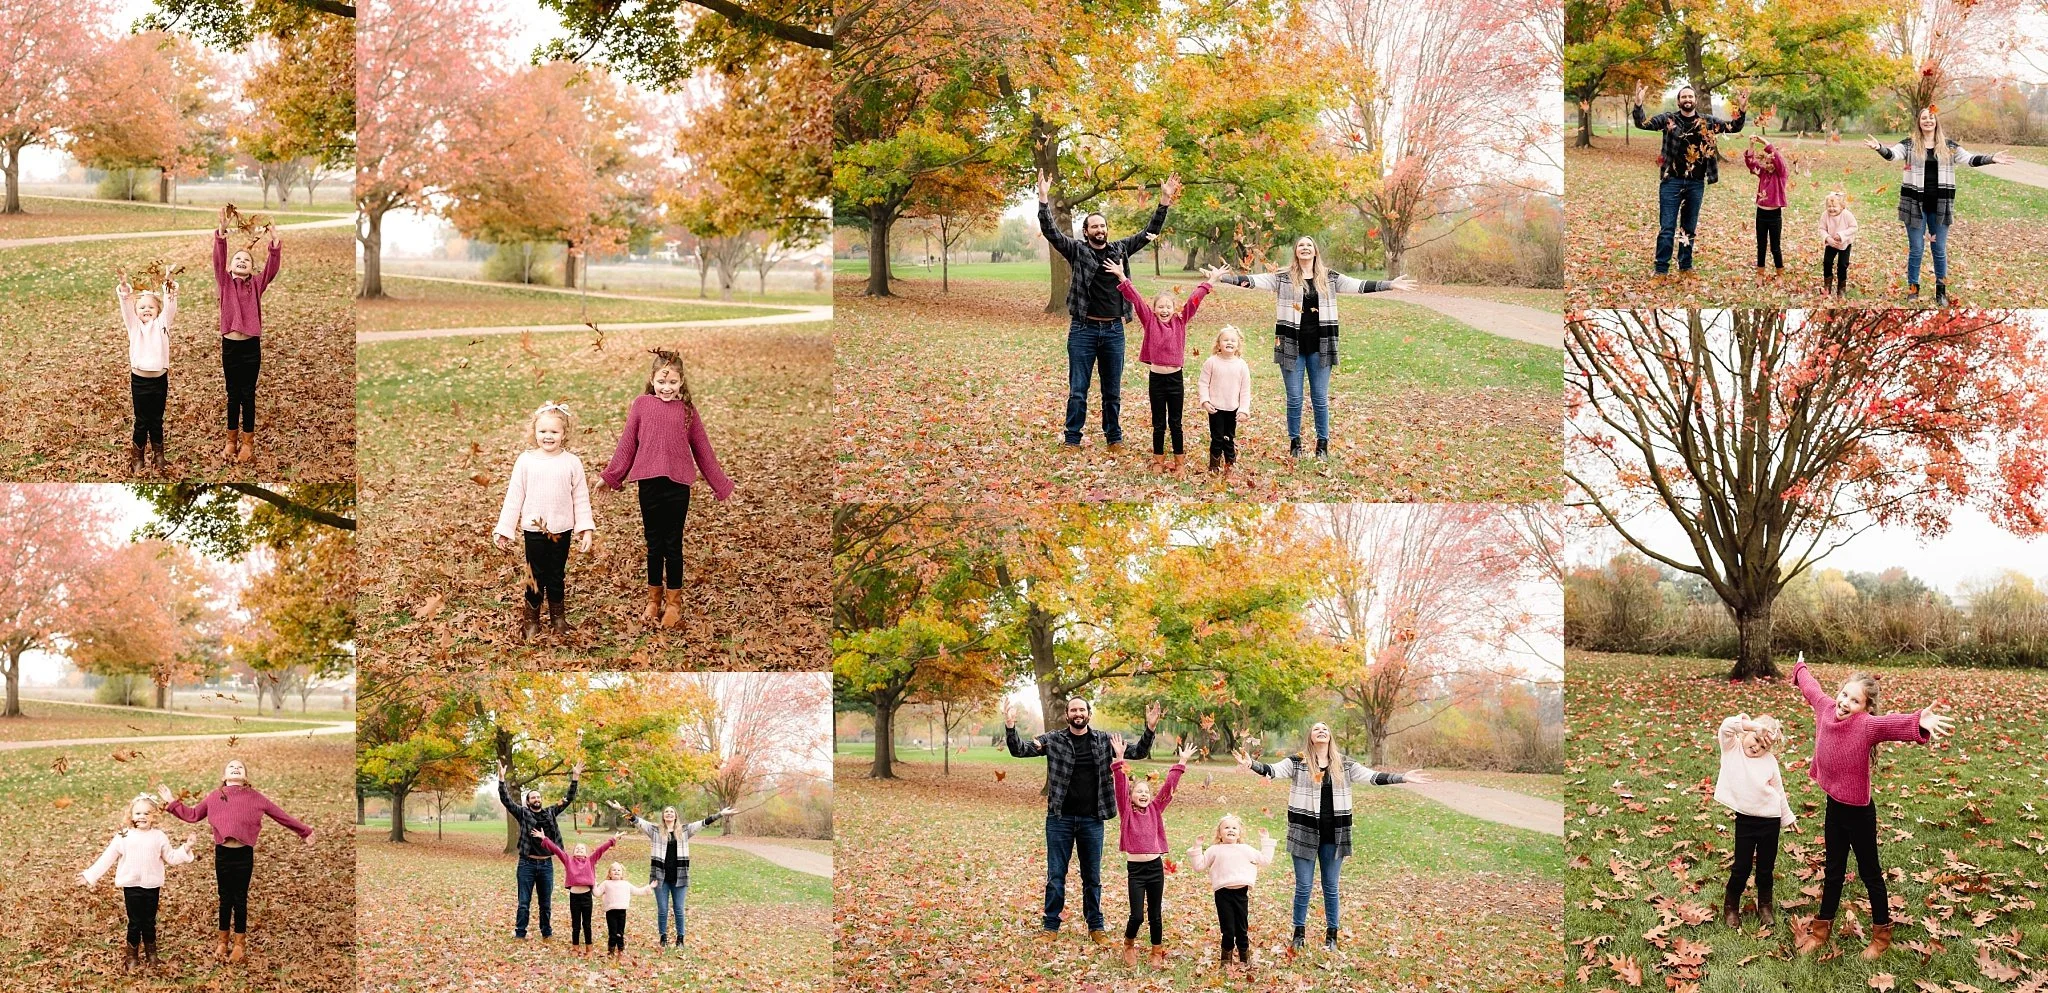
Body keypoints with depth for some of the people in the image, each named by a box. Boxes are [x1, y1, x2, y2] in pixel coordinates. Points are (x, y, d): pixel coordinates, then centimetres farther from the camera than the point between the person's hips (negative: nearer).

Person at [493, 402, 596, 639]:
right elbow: (514, 497, 0)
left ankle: (557, 620, 25)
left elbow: (581, 498, 1)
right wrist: (503, 529, 0)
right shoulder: (526, 461, -5)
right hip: (534, 529, -1)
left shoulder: (571, 462, -4)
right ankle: (531, 622, 15)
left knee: (557, 577, 12)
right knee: (536, 578, 3)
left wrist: (586, 529, -2)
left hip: (561, 531, 1)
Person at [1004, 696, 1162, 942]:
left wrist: (1149, 730, -14)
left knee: (1092, 876, 10)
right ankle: (1051, 926, 14)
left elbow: (1137, 751, 4)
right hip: (1060, 819, -1)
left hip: (1092, 820, 1)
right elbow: (1020, 750, -6)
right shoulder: (1053, 740, -2)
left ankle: (1095, 927, 20)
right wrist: (1010, 728, -25)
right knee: (1055, 875, 5)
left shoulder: (1103, 741, 2)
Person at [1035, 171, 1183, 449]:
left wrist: (1165, 201, -1)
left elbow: (1149, 233, 8)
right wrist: (1044, 199, -23)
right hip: (1083, 329, -2)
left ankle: (1114, 437, 22)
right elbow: (1050, 232, -10)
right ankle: (1072, 439, 9)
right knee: (1078, 390, 2)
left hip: (1113, 330, 3)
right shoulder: (1077, 250, 0)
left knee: (1113, 391, 11)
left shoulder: (1120, 249, 9)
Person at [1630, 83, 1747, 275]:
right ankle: (1661, 269, 3)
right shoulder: (1668, 120, 0)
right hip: (1672, 181, -2)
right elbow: (1642, 124, -7)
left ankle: (1686, 266, 23)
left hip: (1696, 183, 2)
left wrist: (1742, 110, -12)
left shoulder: (1708, 122, 5)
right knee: (1667, 227, -2)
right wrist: (1638, 104, -25)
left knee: (1690, 227, 12)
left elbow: (1734, 127, 7)